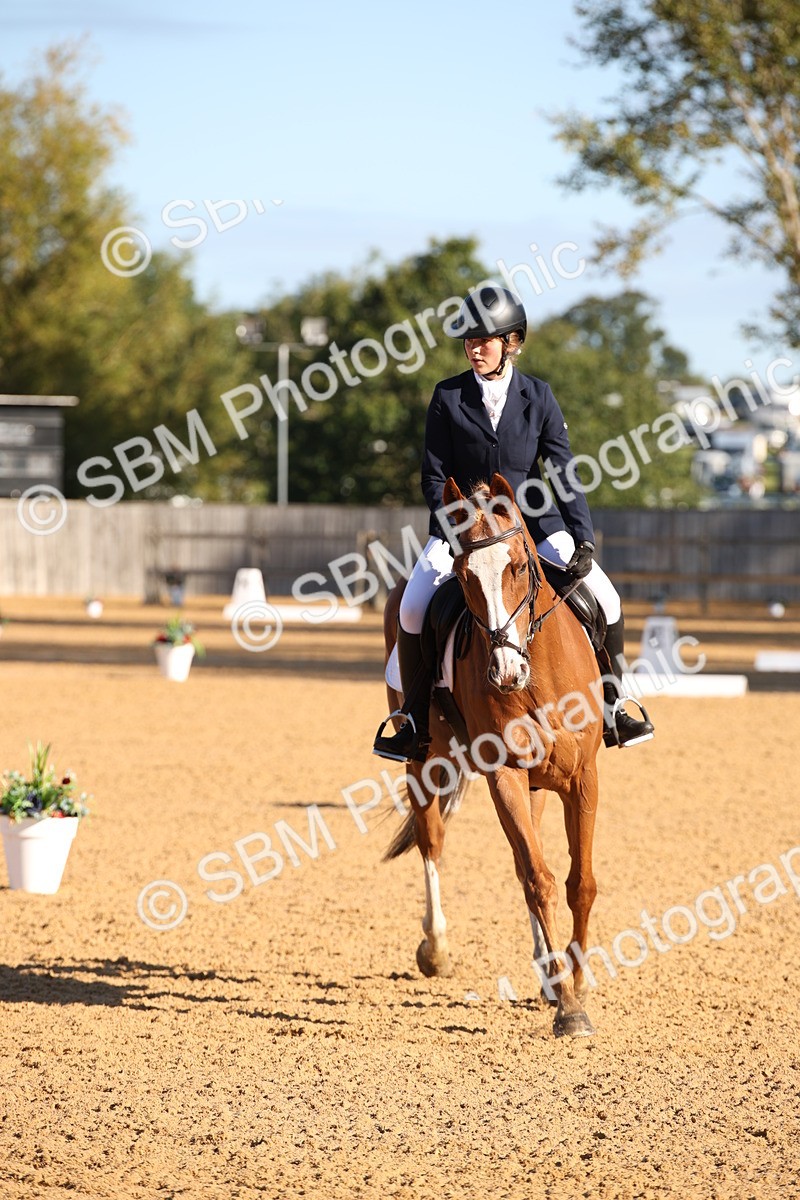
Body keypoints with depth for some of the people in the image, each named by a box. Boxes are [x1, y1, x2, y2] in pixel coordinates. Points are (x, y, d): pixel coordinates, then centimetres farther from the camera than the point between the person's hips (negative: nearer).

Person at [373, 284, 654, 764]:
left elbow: (565, 472, -5)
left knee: (605, 599, -16)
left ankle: (613, 709, 2)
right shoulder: (449, 397, -2)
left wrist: (584, 541, -16)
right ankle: (417, 722, -8)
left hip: (533, 521, 1)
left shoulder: (538, 397, -1)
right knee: (413, 609, -23)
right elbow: (434, 477, -1)